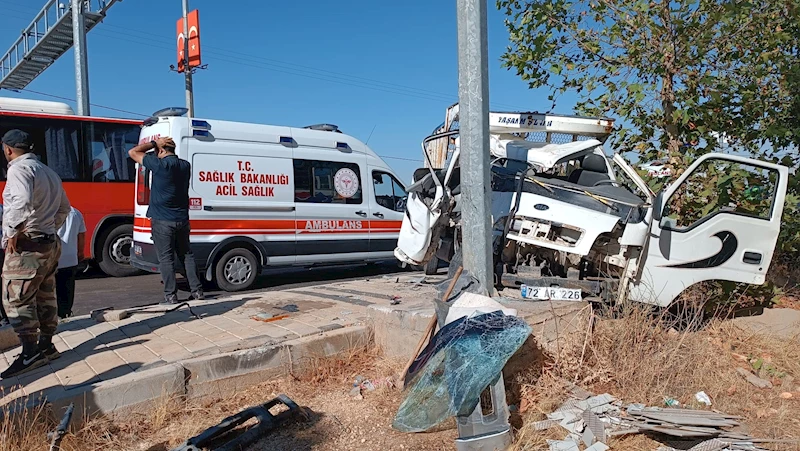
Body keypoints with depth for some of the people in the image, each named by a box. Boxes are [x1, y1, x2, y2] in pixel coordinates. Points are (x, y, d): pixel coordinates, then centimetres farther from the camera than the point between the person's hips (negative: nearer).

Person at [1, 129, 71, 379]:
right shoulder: (49, 172, 17)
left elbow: (22, 201, -30)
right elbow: (64, 208, 25)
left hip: (26, 246, -9)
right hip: (49, 243, 9)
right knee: (45, 296, 14)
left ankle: (30, 353, -7)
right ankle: (46, 346, 21)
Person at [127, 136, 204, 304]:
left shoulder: (160, 165, -13)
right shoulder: (185, 166, 6)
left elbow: (133, 152, -4)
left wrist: (155, 143, 1)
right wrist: (157, 146, 15)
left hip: (162, 221, -6)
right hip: (182, 220, 6)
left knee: (166, 258, 1)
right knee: (186, 255, 15)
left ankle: (171, 295, 3)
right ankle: (197, 291, 15)